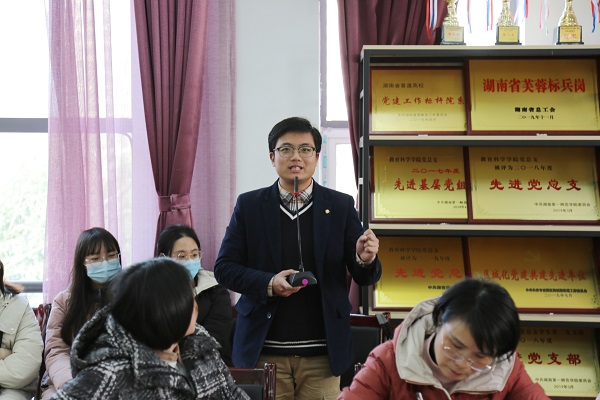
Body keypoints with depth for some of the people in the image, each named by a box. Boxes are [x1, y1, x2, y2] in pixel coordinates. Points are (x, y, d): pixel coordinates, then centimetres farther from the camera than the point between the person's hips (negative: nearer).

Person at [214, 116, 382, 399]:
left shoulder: (341, 206, 5)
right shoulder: (249, 205, 5)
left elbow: (365, 278, 6)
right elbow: (224, 267, 3)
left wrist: (365, 259, -18)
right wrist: (268, 283, -14)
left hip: (322, 354, 0)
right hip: (265, 351, 0)